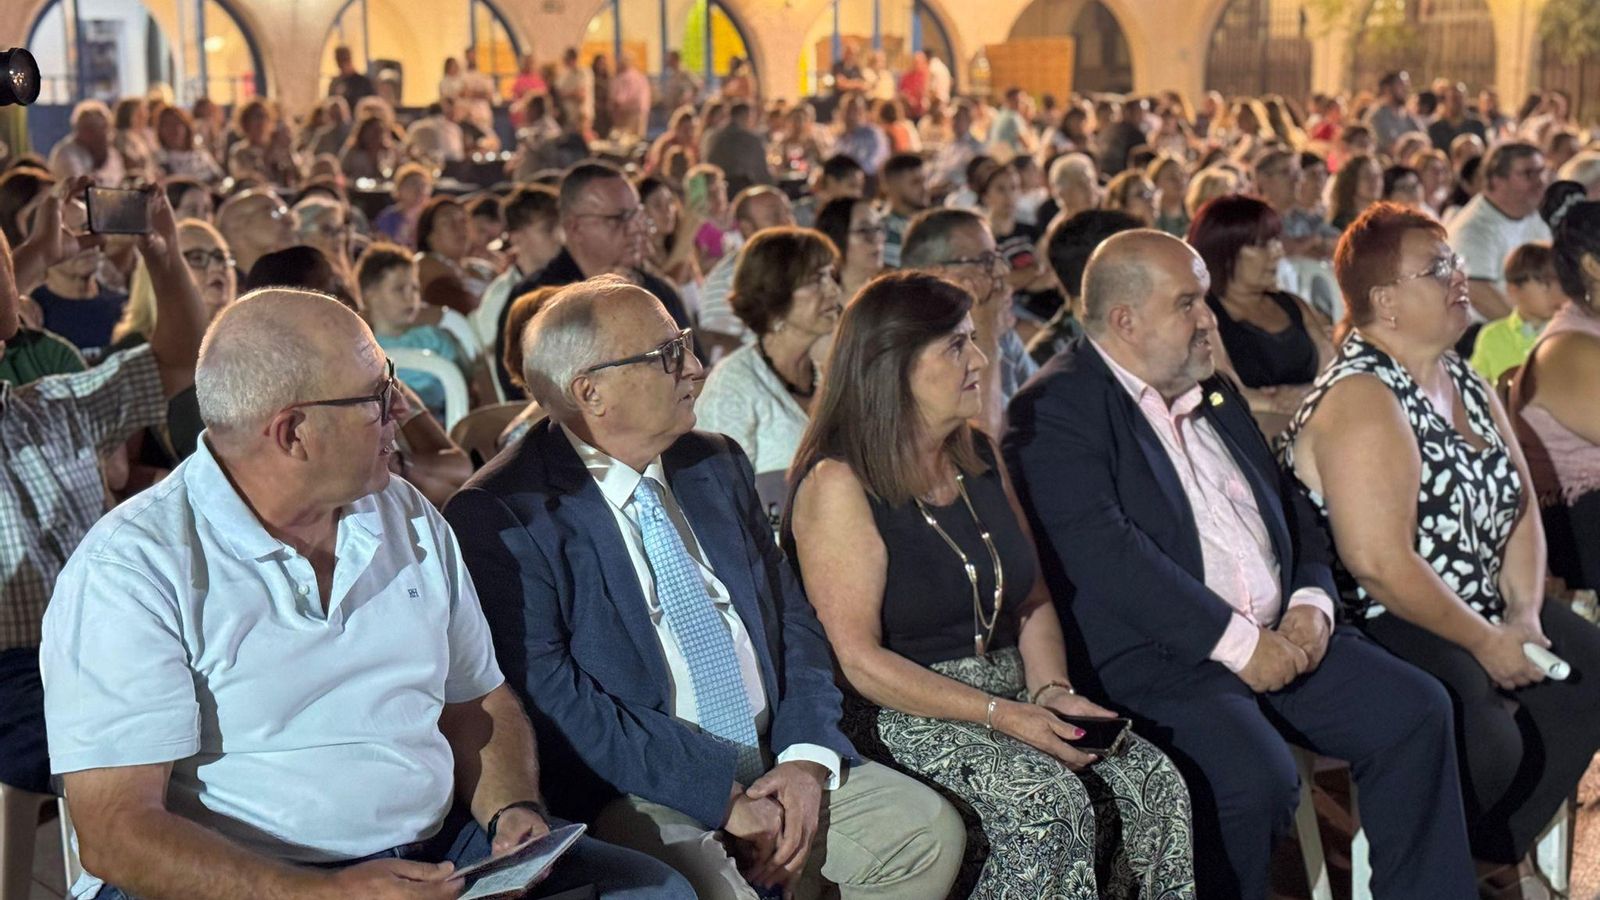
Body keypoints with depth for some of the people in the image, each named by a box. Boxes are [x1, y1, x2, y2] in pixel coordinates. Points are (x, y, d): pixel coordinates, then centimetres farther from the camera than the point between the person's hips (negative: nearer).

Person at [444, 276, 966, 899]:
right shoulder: (499, 516, -10)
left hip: (774, 765, 7)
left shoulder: (719, 466, 12)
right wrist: (724, 798, -19)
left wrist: (808, 758, -5)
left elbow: (791, 615, 14)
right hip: (627, 793, -7)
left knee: (929, 831, -8)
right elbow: (550, 696, -17)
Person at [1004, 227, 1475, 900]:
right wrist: (1235, 642, -19)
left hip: (1279, 636, 8)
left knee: (1417, 711, -6)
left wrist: (1311, 603, 1)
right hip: (1154, 660, -8)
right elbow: (1102, 551, -20)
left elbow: (1288, 506, 23)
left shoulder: (1212, 394, 19)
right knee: (1257, 775, -30)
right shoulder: (1055, 410, -9)